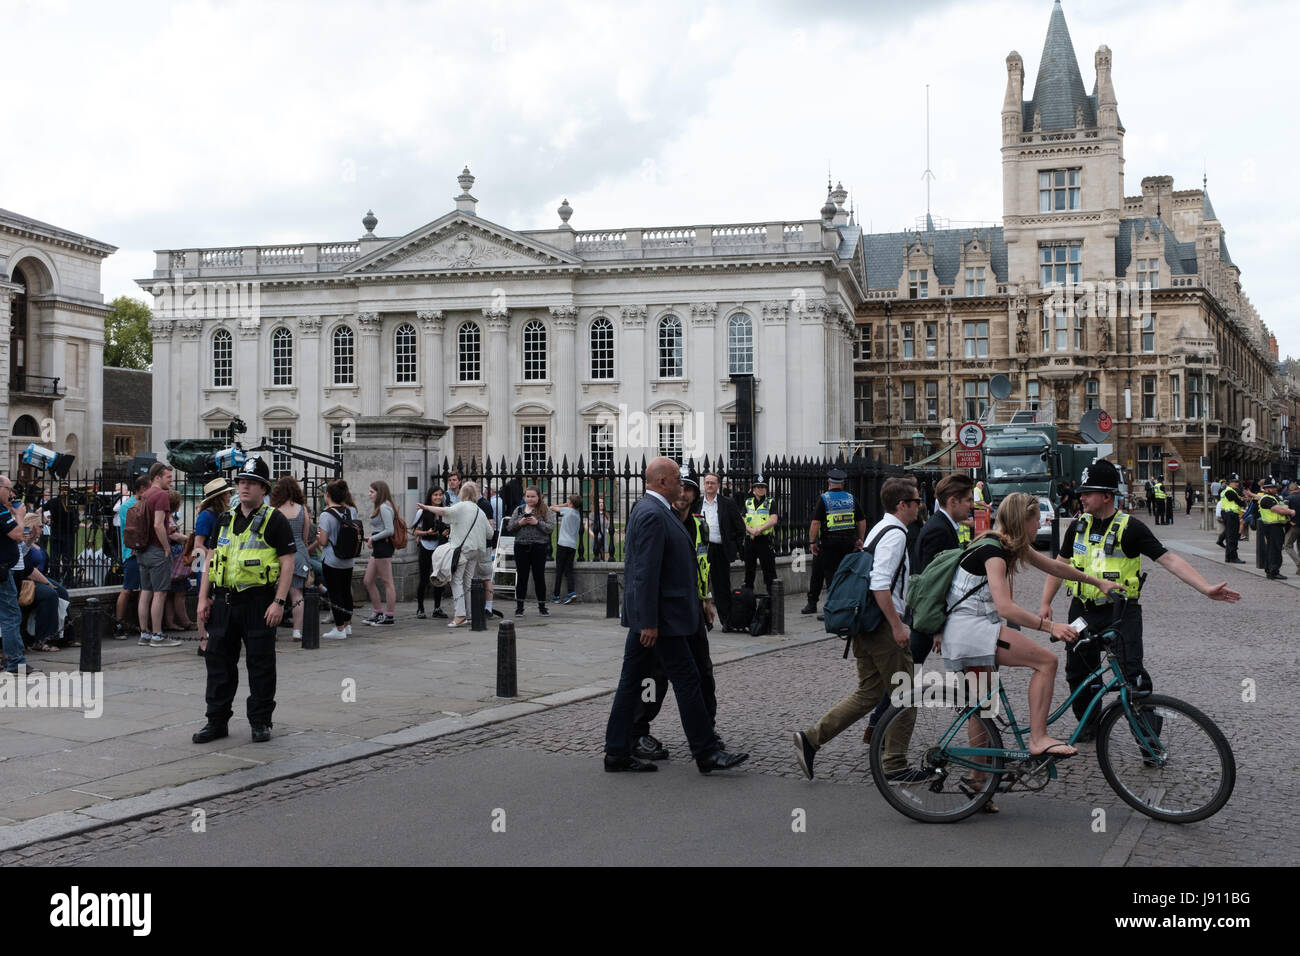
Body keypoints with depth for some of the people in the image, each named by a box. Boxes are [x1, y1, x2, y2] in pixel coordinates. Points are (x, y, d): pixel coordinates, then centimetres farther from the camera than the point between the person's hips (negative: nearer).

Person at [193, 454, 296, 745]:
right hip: (224, 602, 6)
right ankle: (217, 721, 16)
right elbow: (211, 560, 16)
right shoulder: (226, 520, 13)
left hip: (259, 603, -5)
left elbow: (287, 563, -8)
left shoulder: (274, 521, -4)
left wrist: (279, 602, -16)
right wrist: (204, 598, 7)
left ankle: (260, 722, 13)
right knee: (219, 661, 8)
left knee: (261, 665, 2)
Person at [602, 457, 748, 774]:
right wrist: (649, 622, -23)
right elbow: (647, 572, -22)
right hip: (659, 616, -11)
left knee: (631, 681, 10)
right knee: (687, 679, -3)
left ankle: (617, 754, 14)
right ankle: (707, 753, 3)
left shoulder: (647, 509, 15)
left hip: (645, 615, 11)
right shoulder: (653, 514, -18)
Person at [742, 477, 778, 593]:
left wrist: (759, 529, -19)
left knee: (769, 569, -5)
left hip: (765, 540, -3)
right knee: (749, 569, 10)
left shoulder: (770, 503, 4)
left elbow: (773, 520, -9)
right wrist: (751, 530, -15)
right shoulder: (747, 503, 12)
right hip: (749, 539, 3)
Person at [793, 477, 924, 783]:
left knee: (868, 693, 13)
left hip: (864, 624, 10)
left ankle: (811, 738, 6)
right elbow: (880, 585, -24)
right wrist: (897, 625, -22)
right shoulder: (895, 534, -15)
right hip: (883, 625, -10)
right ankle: (896, 767, 11)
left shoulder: (879, 529, 16)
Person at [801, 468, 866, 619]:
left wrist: (812, 542, -5)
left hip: (828, 542, -4)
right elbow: (862, 521, 9)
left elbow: (815, 523, -12)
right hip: (848, 541, 4)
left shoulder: (823, 498, -5)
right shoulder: (852, 499, 7)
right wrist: (860, 540, 18)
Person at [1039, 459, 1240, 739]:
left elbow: (1169, 560, -11)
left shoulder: (1130, 527, -9)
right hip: (1083, 609, 5)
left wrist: (1206, 588, -20)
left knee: (1133, 674, -14)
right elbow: (1060, 565, 15)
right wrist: (1046, 603, 9)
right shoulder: (1078, 525, 6)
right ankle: (1089, 725, 32)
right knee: (1078, 673, 10)